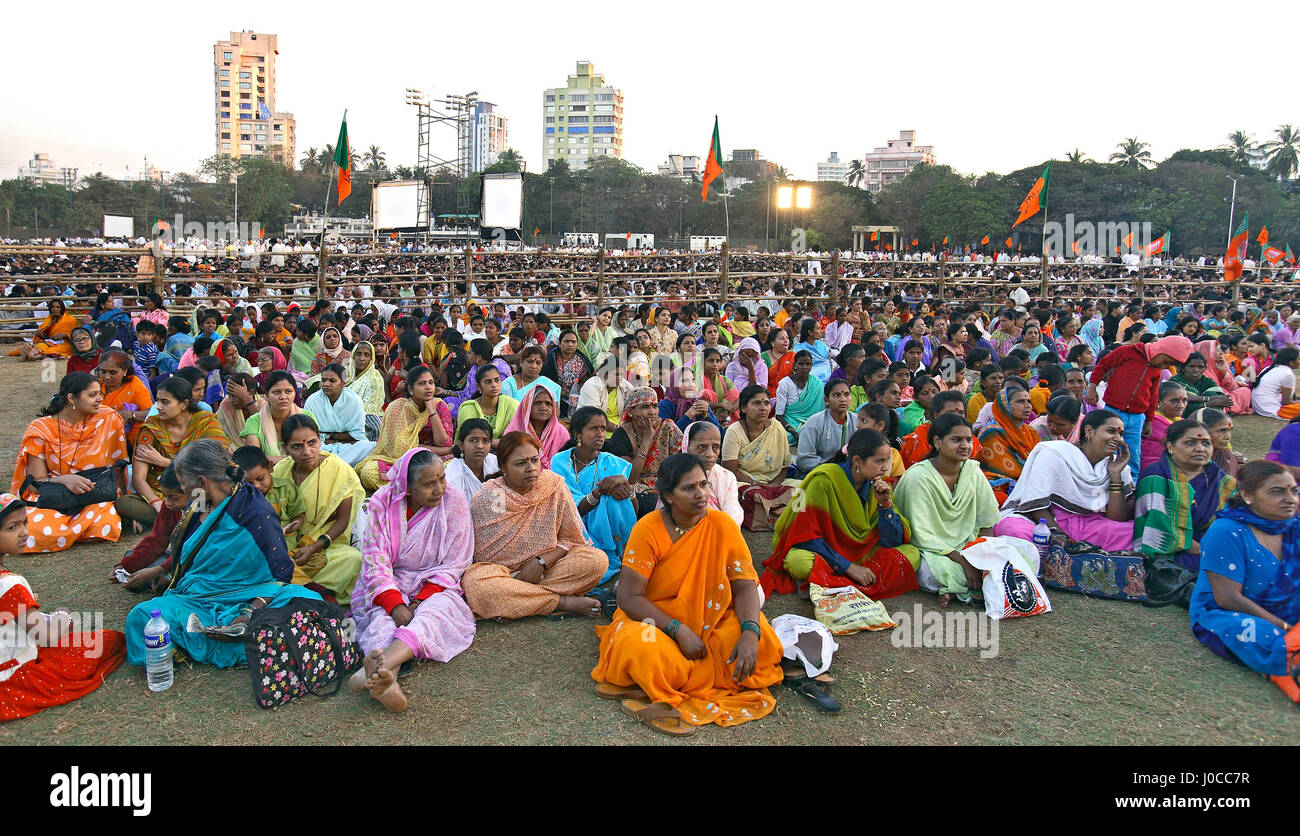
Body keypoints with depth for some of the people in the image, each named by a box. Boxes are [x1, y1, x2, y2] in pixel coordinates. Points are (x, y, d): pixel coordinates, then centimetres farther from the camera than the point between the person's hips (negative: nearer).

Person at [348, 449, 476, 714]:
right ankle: (388, 678, -60)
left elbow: (452, 565, -4)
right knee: (383, 617, -31)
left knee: (436, 611, -34)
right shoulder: (382, 502, -5)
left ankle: (379, 666, -61)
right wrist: (395, 604, -26)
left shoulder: (454, 501, -6)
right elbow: (375, 561, -11)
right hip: (386, 588, 1)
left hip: (435, 586, -1)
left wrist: (422, 600, -18)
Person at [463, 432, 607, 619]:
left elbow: (572, 539, 1)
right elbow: (479, 555, -3)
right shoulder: (485, 500, -7)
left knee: (598, 559, -21)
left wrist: (542, 562, -14)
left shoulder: (555, 487, -3)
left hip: (546, 571, 2)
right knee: (474, 583, -36)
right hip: (499, 574, -1)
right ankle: (564, 602, -23)